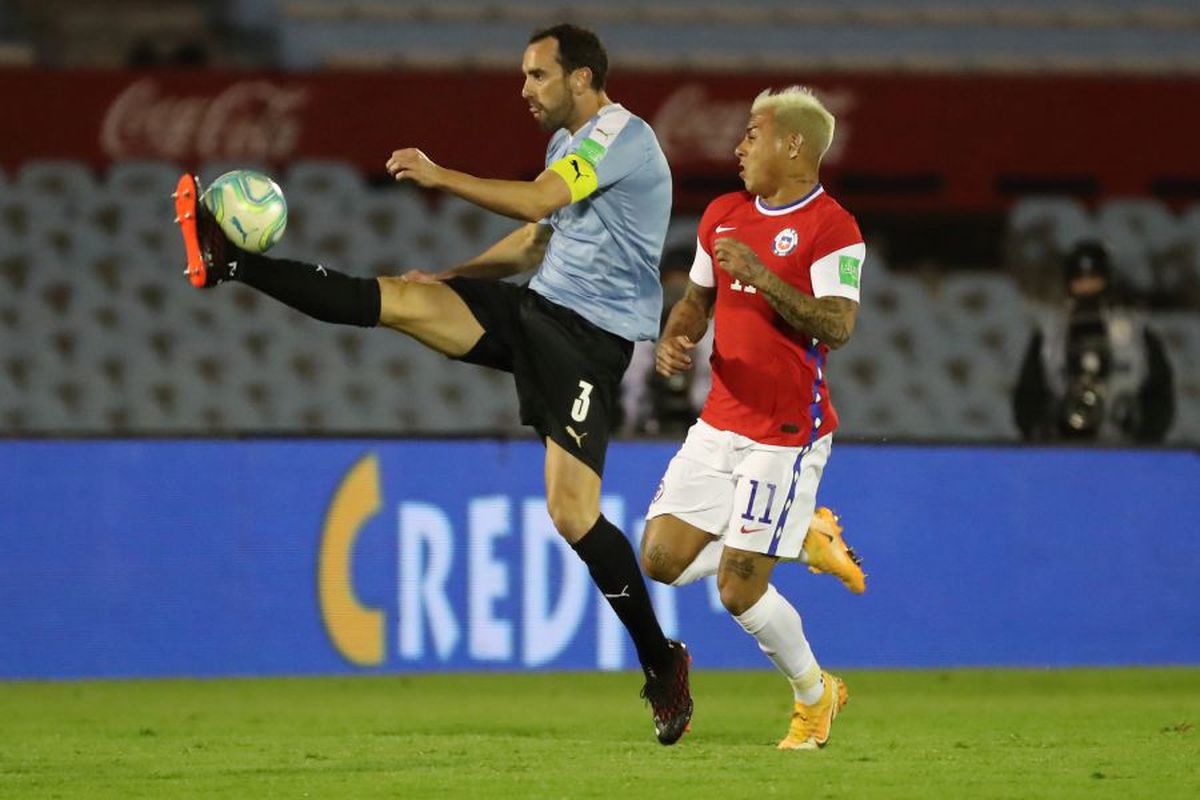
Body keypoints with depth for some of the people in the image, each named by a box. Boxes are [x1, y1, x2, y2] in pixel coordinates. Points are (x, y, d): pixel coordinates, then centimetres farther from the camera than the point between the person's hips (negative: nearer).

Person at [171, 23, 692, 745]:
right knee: (401, 299, -9)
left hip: (590, 339, -8)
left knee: (572, 513, -15)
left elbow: (537, 201, -25)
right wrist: (447, 278, 20)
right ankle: (231, 263, -12)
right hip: (535, 308, 8)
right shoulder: (569, 144, 17)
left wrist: (441, 177, -20)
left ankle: (663, 663, -3)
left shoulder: (622, 137, -13)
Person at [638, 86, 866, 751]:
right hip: (720, 422, 8)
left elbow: (837, 325, -22)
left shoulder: (831, 228, -13)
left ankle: (814, 697, 17)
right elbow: (698, 297, 22)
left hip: (786, 433, -8)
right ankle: (804, 541, 19)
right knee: (662, 558, 0)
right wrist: (674, 340, 2)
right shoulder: (724, 215, 11)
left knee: (738, 589, -8)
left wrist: (763, 277, -29)